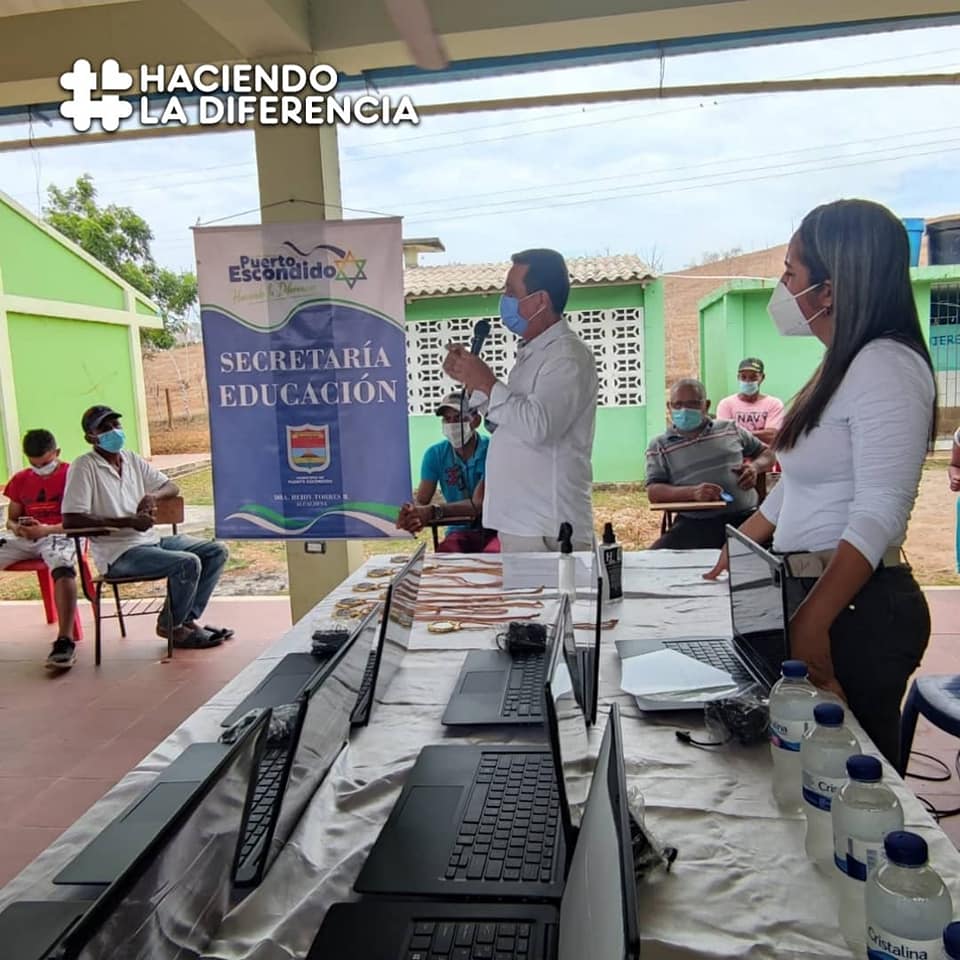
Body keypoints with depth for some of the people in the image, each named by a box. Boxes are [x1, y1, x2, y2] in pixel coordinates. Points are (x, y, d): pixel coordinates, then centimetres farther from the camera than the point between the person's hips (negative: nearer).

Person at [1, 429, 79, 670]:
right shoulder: (20, 479, 16)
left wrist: (48, 529, -21)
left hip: (60, 535, -5)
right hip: (26, 539, 6)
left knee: (63, 569, -38)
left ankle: (65, 641, -44)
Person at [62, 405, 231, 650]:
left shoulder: (132, 459, 12)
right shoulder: (84, 467, -9)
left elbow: (171, 486, 19)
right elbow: (70, 520, -18)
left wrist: (153, 496, -6)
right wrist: (129, 522, -20)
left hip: (150, 540, 8)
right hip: (118, 554, -8)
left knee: (216, 551, -2)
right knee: (188, 563, -26)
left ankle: (189, 618, 4)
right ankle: (170, 626, -2)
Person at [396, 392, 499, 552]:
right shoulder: (435, 454, 1)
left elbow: (478, 504, -23)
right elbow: (421, 502, -4)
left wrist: (435, 511, -39)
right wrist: (412, 513, -31)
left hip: (493, 529, -2)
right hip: (460, 531, 2)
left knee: (490, 556, -36)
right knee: (441, 556, -31)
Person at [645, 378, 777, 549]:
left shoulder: (730, 428, 18)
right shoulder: (659, 446, 10)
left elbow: (766, 452, 29)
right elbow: (654, 492, -1)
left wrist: (755, 467, 4)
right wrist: (693, 492, -19)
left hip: (745, 516, 2)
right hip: (695, 524, -1)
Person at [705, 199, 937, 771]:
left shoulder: (886, 366, -15)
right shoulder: (843, 367, 13)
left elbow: (879, 515, -22)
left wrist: (812, 621, -24)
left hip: (857, 607, -9)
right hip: (815, 593, 9)